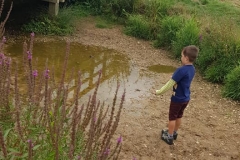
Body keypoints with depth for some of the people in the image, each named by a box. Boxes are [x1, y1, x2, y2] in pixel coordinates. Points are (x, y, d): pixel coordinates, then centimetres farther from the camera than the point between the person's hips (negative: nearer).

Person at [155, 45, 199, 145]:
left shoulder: (181, 70, -28)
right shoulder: (192, 69, -3)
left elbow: (170, 84, -23)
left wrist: (159, 92, -13)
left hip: (177, 99, -7)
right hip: (186, 98, 7)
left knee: (172, 117, 9)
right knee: (179, 116, 22)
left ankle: (169, 137, 20)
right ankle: (174, 133, 38)